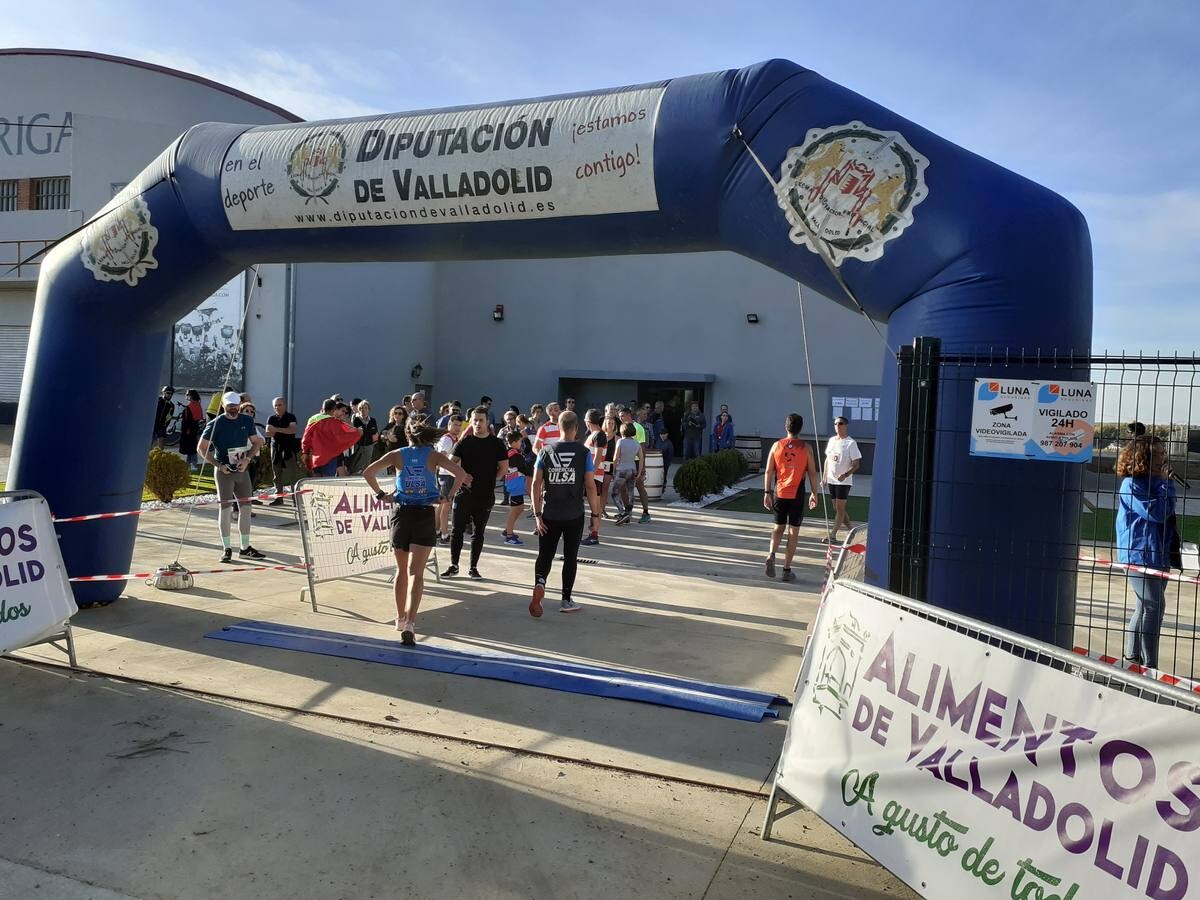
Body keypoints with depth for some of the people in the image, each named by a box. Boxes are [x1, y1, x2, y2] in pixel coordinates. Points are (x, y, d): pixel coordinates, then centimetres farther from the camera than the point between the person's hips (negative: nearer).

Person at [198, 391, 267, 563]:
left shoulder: (247, 421, 5)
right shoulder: (216, 424, -6)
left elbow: (257, 442, 12)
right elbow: (202, 447, -4)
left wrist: (247, 459, -5)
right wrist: (218, 465, -13)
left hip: (242, 470, 4)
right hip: (224, 471, -4)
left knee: (246, 507, 5)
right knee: (226, 508, -4)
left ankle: (245, 548, 15)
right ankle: (226, 549, 4)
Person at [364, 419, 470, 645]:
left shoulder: (397, 455, 4)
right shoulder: (434, 456, 1)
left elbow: (368, 472, -3)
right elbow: (460, 473, -11)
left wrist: (380, 494, 7)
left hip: (401, 513, 2)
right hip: (425, 515, -2)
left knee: (401, 570, 18)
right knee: (416, 572, -5)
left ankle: (400, 618, 29)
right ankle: (410, 622, -21)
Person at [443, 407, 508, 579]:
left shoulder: (497, 443, 1)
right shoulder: (464, 442, 3)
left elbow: (504, 468, 5)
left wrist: (489, 480, 2)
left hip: (485, 495, 0)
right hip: (463, 493, 1)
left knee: (478, 532, 8)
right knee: (457, 530, 4)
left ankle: (473, 568, 17)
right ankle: (454, 566, 16)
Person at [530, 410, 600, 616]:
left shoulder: (545, 452, -1)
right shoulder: (583, 453, -5)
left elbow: (536, 484, -4)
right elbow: (590, 485, -7)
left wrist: (537, 514, 0)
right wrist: (595, 514, 2)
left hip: (550, 515, 1)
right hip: (574, 515, -1)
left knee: (545, 555, 11)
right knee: (570, 556, 12)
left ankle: (539, 583, -17)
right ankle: (566, 601, 18)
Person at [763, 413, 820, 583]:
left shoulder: (777, 445, -1)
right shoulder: (806, 448, -5)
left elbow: (768, 471, -1)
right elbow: (812, 473, -3)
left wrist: (767, 493, 5)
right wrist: (814, 494, 7)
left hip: (779, 493, 2)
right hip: (797, 495, -2)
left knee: (778, 527, 19)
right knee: (793, 532, 6)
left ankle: (772, 555, -5)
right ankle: (787, 570, 7)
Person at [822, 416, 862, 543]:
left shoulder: (851, 443, -9)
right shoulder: (831, 440, 10)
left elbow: (856, 464, -12)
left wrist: (845, 474, -26)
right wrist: (824, 477, 14)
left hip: (844, 481, -7)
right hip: (831, 480, 7)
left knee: (840, 508, -5)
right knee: (837, 509, 11)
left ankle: (833, 535, -3)